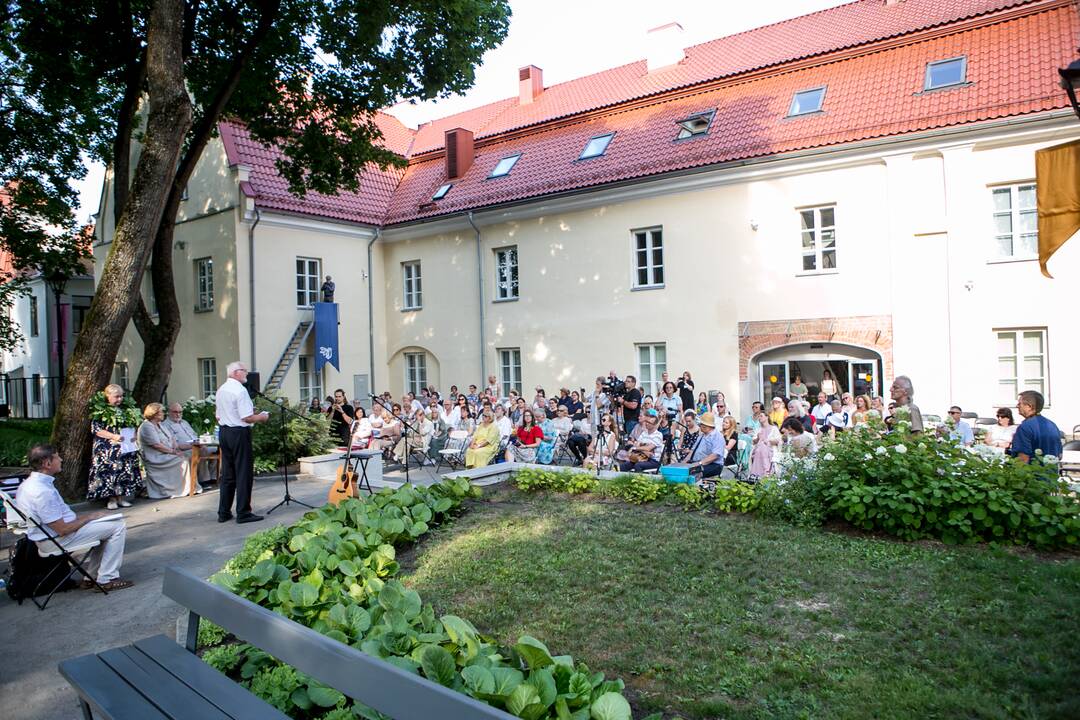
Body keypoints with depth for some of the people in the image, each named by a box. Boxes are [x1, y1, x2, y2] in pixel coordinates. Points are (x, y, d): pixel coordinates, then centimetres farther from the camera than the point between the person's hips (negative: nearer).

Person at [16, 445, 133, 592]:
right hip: (55, 541, -10)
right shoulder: (42, 491, -28)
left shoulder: (27, 483, 5)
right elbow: (63, 530, -25)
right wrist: (90, 516, -11)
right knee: (118, 526, -8)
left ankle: (91, 577, 23)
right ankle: (107, 579, -1)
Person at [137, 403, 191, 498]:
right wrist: (173, 451, -17)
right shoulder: (147, 426, -11)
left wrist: (176, 448, -2)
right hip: (155, 459, -9)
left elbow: (172, 438, 17)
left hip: (167, 455, 9)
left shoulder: (160, 424, 18)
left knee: (184, 457, -13)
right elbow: (156, 445, -20)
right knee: (182, 461, -22)